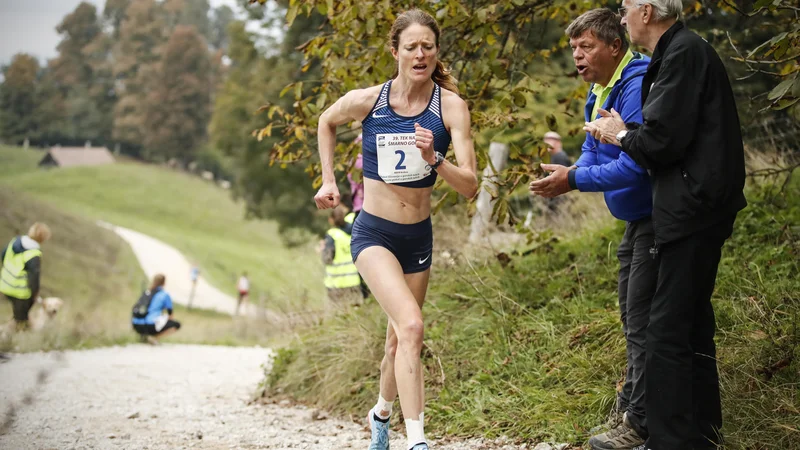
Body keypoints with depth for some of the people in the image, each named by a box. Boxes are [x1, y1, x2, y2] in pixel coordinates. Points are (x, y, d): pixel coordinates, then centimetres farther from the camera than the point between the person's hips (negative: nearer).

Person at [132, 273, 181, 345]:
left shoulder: (146, 292, 19)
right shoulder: (164, 295, 3)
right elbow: (170, 313, 10)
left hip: (136, 326, 6)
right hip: (150, 327, -6)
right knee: (177, 324, 6)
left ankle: (143, 334, 8)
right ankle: (155, 337, -10)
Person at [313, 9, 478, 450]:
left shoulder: (451, 106, -10)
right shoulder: (366, 100, -11)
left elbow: (470, 186, -15)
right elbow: (327, 122, 13)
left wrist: (434, 160, -32)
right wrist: (328, 179, 11)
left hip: (418, 237, 3)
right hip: (373, 233, -3)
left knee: (400, 339, 17)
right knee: (411, 326, -24)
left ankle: (381, 413, 46)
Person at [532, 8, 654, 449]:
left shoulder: (637, 87, -23)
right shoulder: (599, 93, 10)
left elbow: (634, 164, -29)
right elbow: (593, 152, 15)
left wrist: (575, 180, -25)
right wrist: (567, 175, -7)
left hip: (657, 218, -11)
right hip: (635, 220, 11)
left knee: (642, 322, -8)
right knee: (632, 316, 19)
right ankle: (631, 405, 32)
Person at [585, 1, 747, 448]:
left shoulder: (683, 54, -16)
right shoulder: (684, 50, 15)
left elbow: (663, 141, -20)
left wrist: (622, 135, -3)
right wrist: (625, 132, 9)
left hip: (693, 211, -11)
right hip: (697, 211, 11)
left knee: (667, 332, -9)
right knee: (693, 324, 18)